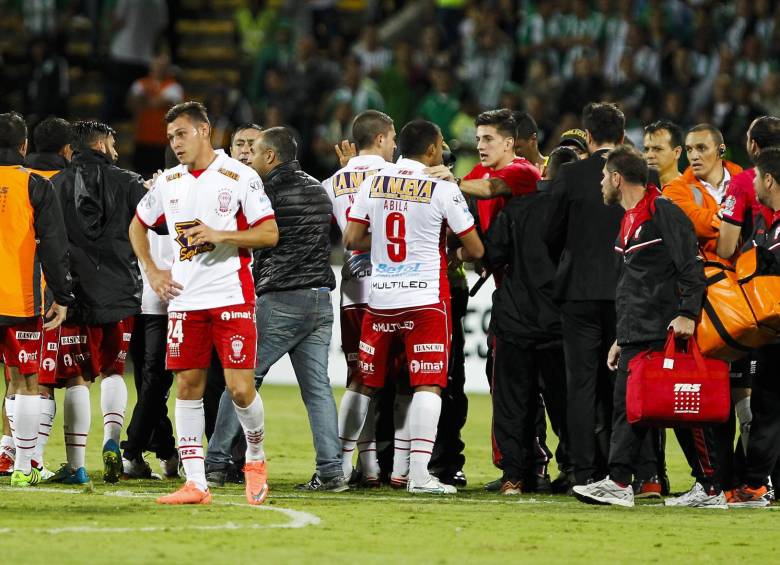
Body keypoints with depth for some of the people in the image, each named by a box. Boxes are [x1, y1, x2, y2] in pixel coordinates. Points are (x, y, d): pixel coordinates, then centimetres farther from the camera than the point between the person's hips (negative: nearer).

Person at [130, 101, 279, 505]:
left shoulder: (239, 177, -4)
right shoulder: (168, 183, 11)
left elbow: (270, 233, -7)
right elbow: (138, 226, 25)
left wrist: (220, 234, -17)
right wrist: (151, 271, 12)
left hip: (232, 299, -5)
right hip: (184, 300, 5)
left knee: (240, 387, -8)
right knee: (187, 385, 1)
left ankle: (255, 458, 18)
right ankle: (195, 483, 3)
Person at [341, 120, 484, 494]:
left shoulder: (373, 183, 4)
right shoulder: (442, 190, -6)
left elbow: (351, 240, 5)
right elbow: (475, 250, -2)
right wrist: (459, 255, 20)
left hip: (379, 298, 4)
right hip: (425, 298, -4)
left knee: (365, 383, 14)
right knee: (427, 384, -3)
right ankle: (418, 473, -11)